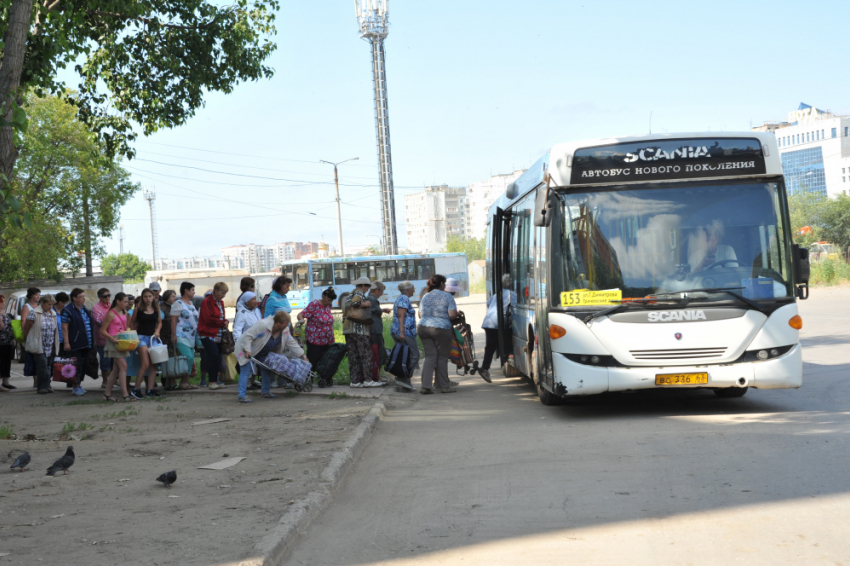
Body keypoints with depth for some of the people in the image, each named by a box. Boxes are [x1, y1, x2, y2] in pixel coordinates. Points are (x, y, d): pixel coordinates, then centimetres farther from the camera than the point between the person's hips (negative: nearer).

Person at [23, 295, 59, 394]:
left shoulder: (53, 314, 12)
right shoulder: (34, 313, -7)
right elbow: (26, 327, -2)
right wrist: (26, 339, 8)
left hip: (50, 347, 6)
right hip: (39, 346, -6)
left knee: (48, 366, 7)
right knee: (42, 365, -12)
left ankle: (46, 386, 14)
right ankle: (42, 386, -8)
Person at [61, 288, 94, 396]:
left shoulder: (85, 309, 15)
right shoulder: (68, 310, -9)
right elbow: (64, 328, -13)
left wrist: (92, 341, 22)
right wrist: (66, 342, -19)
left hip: (85, 344, 8)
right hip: (75, 344, -8)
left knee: (84, 364, 11)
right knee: (77, 364, -7)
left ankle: (79, 384, 22)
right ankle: (76, 387, 0)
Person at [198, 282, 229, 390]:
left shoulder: (220, 303, 16)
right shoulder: (207, 302, -10)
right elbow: (208, 319, -17)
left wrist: (225, 322, -1)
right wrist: (222, 323, -10)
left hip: (217, 335, 8)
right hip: (208, 335, -8)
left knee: (217, 358, 4)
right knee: (214, 356, -16)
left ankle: (215, 381, 10)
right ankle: (212, 382, -11)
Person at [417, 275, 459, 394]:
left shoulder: (425, 297, 13)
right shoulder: (447, 297, -3)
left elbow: (420, 315, 13)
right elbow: (452, 314, -13)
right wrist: (457, 313, 8)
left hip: (423, 329, 5)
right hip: (441, 329, -5)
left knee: (430, 356, 5)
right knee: (442, 357, 5)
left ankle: (425, 386, -6)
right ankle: (443, 386, 11)